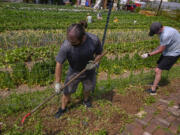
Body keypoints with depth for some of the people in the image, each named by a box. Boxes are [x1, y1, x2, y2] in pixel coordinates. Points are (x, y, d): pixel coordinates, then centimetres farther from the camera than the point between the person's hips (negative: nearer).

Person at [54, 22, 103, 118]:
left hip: (89, 71, 2)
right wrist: (57, 83, -16)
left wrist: (94, 62, -28)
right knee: (67, 92, 8)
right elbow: (59, 64, -22)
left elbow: (99, 53, -7)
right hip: (74, 72, -1)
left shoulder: (94, 40, -28)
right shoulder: (65, 46, -33)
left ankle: (86, 100, 58)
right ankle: (63, 108, 39)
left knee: (88, 88, 24)